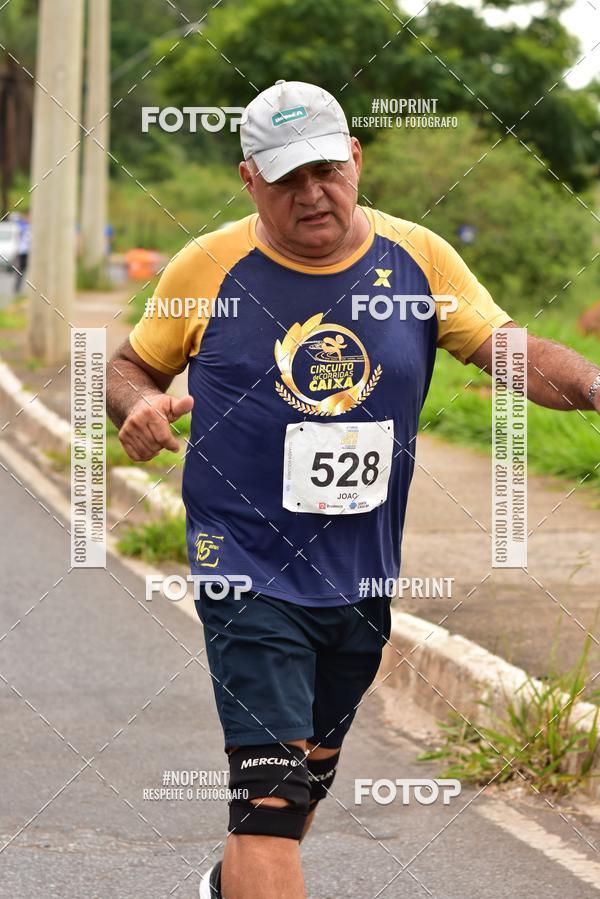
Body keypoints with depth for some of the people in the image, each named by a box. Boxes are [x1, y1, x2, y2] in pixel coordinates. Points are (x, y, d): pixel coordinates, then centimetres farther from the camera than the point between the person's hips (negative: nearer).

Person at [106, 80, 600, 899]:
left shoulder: (417, 258, 0)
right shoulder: (208, 268, -5)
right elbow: (129, 366, 6)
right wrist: (140, 405, -17)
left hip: (360, 578, 4)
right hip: (250, 575, -4)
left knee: (309, 779, 22)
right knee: (270, 795, -16)